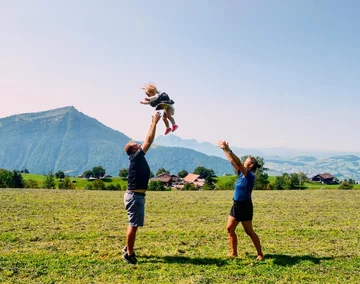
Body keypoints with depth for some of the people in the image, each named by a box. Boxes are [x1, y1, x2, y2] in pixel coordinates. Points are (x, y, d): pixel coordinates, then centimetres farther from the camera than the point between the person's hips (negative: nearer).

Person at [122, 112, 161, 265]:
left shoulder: (139, 158, 12)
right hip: (134, 196, -10)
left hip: (138, 195, 10)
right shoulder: (136, 157, -14)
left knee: (134, 224, 18)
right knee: (134, 225, -4)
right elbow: (149, 140, -15)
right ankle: (129, 253, 4)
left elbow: (148, 140, 17)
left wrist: (154, 123, 18)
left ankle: (128, 248, 30)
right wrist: (154, 122, -9)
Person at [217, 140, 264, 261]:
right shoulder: (241, 174, 5)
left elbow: (238, 162, -28)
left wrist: (228, 150, -33)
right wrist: (225, 150, 1)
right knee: (230, 228, 8)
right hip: (236, 205, 8)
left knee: (249, 232, 1)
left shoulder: (250, 176, -18)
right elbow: (233, 162, 6)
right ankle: (234, 253, 19)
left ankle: (260, 254, 15)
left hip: (245, 206, -8)